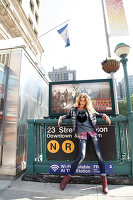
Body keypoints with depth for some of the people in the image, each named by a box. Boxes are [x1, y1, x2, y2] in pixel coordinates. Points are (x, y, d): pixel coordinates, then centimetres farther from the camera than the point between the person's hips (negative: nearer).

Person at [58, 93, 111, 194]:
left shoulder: (89, 109, 11)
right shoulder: (74, 109, 8)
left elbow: (97, 114, 24)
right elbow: (68, 115, 24)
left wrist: (105, 115, 7)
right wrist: (61, 117, 8)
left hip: (92, 132, 2)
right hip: (82, 134, -2)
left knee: (98, 154, -3)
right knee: (81, 156, -13)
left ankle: (104, 179, 10)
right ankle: (68, 176, 4)